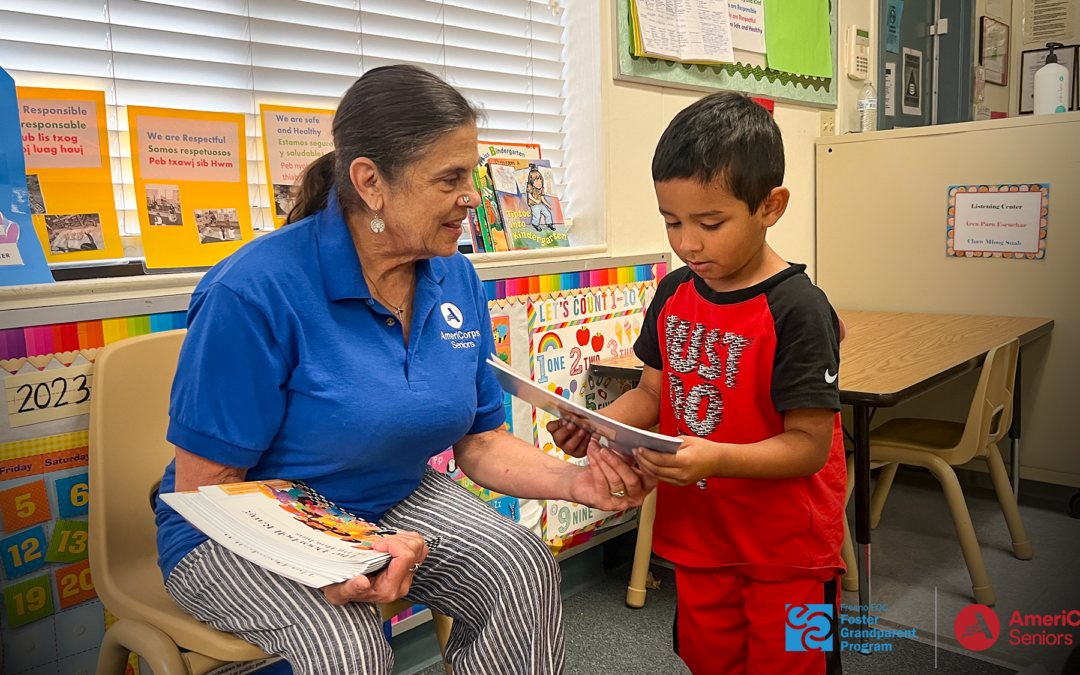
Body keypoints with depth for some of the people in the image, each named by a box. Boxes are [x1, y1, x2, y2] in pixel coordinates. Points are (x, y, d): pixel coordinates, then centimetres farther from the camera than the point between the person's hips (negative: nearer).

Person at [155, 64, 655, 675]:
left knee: (525, 567, -18)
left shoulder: (455, 279, -4)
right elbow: (203, 485, -18)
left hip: (395, 503, 5)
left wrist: (577, 482, -17)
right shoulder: (256, 292, -24)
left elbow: (482, 443, 1)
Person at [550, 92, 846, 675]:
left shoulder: (798, 309, -22)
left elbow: (810, 443, -22)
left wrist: (718, 458, -37)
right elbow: (654, 392, 6)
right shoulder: (673, 295, -2)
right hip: (696, 534, 6)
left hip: (785, 547, -5)